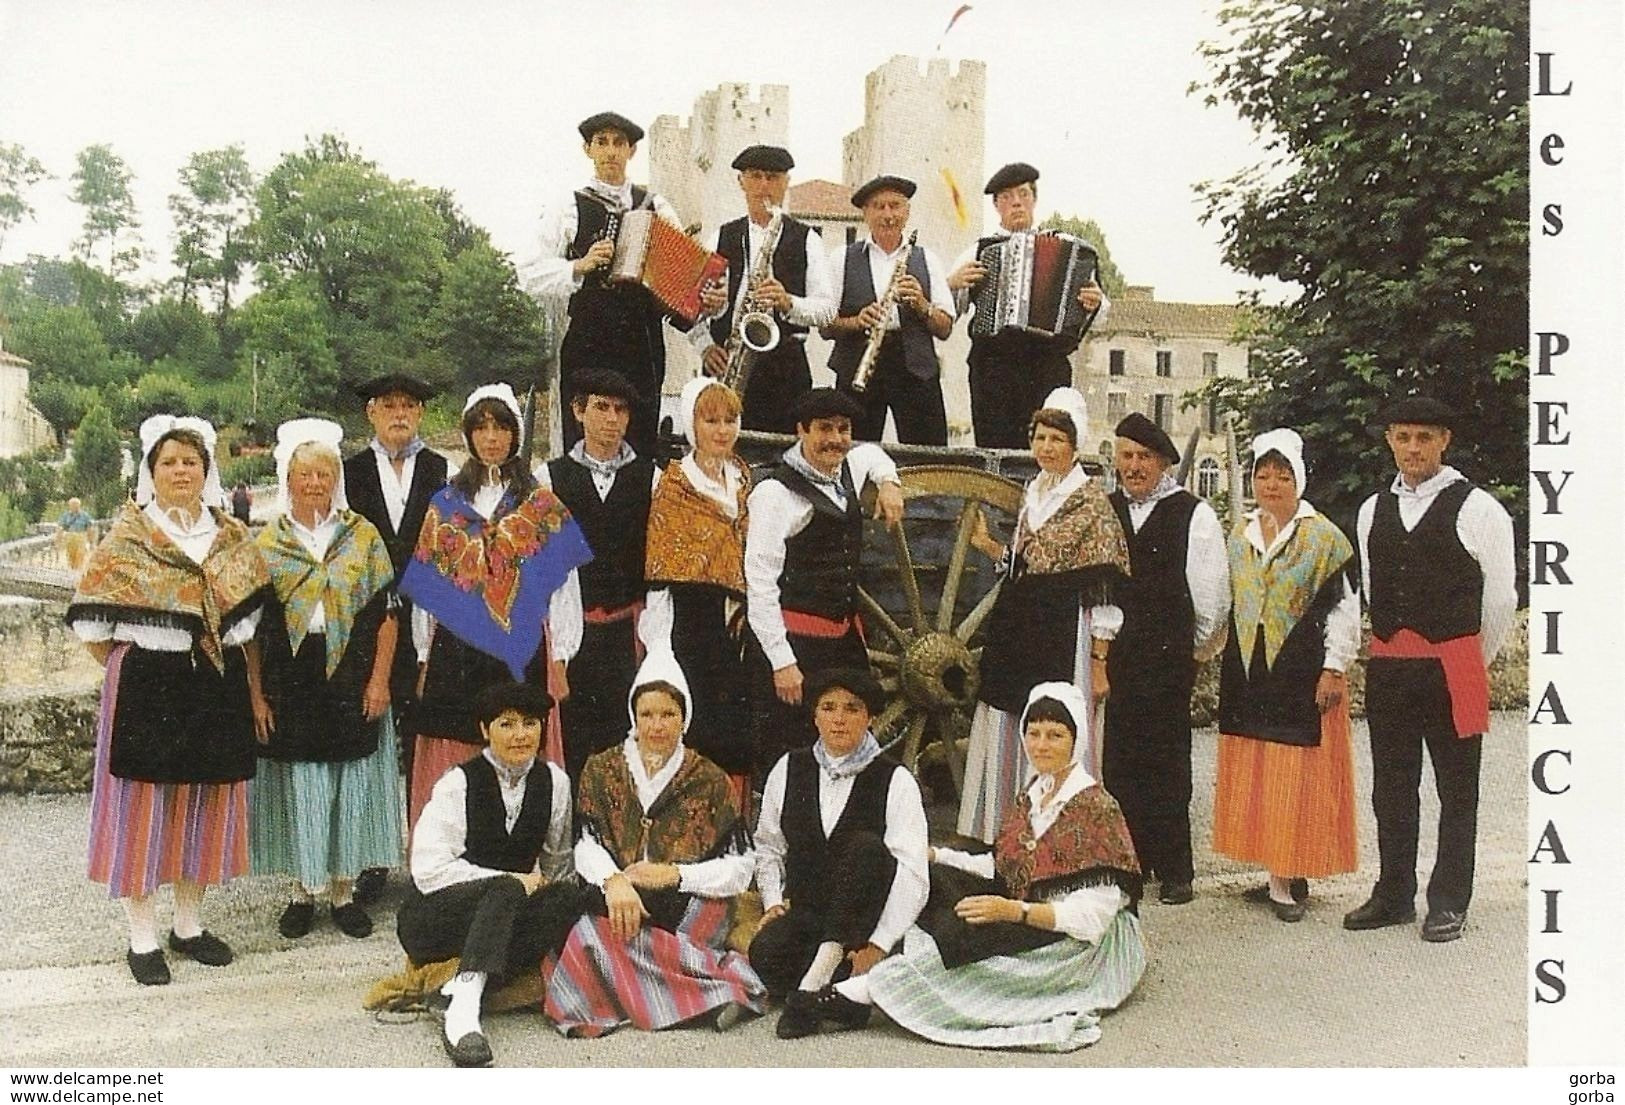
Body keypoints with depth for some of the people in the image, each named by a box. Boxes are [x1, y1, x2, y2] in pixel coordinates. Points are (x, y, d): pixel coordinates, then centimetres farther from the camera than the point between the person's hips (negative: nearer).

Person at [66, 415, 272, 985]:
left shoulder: (234, 539, 8)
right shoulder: (125, 538, -2)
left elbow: (250, 620, 12)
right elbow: (92, 620, -1)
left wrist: (254, 683, 5)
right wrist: (128, 666, -4)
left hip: (217, 688, 4)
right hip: (145, 687, -4)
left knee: (205, 803, 10)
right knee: (143, 804, 1)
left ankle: (189, 923, 24)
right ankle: (142, 936, 11)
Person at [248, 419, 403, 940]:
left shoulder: (363, 535, 3)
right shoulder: (267, 542, 3)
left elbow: (387, 612, 1)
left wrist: (379, 680, -5)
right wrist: (256, 693, -4)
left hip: (352, 678, 0)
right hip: (289, 683, 0)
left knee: (352, 783, 6)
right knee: (299, 783, 5)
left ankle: (343, 888, 18)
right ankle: (304, 889, 19)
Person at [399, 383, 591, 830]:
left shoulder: (542, 505, 7)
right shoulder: (446, 504, 12)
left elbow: (562, 586, 4)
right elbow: (426, 590, 13)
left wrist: (558, 661, -1)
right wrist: (425, 661, 9)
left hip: (522, 654, -1)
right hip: (456, 654, 2)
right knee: (454, 765, -1)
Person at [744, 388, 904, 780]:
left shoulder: (848, 470, 11)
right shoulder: (775, 492, -14)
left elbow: (870, 454, 39)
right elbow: (759, 584, -18)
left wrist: (887, 482, 16)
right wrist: (781, 662, -21)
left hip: (846, 636, 8)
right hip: (793, 643, -8)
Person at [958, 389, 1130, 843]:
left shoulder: (1091, 502, -7)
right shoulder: (1031, 496, 14)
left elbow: (1101, 596, -10)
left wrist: (1099, 663, -12)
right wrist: (987, 545, 8)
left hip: (1064, 636, -7)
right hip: (1017, 635, 7)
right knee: (1011, 735, 10)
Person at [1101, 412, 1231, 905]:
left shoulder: (1194, 516, 1)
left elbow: (1211, 592, 2)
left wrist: (1196, 648, 7)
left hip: (1169, 660, -3)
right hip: (1111, 656, 3)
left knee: (1167, 764, 1)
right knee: (1118, 762, 5)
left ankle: (1174, 872, 10)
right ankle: (1129, 863, 17)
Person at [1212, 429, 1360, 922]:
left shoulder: (1324, 537, -3)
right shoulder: (1240, 536, 12)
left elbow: (1344, 607, -6)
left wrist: (1333, 669, -11)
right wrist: (1219, 657, 14)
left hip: (1302, 672, -5)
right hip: (1247, 672, 6)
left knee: (1298, 775, -3)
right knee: (1255, 775, 8)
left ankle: (1292, 878, 6)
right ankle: (1277, 877, 17)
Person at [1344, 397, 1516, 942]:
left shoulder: (1476, 508, -5)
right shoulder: (1372, 511, 10)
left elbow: (1501, 599, 1)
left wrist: (1471, 663, 10)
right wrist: (1394, 643, 17)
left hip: (1453, 667, -5)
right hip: (1388, 667, 5)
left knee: (1457, 791, 5)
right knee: (1391, 789, 12)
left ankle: (1448, 904, 16)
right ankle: (1394, 896, 23)